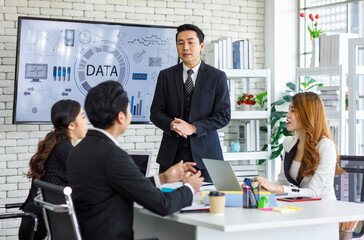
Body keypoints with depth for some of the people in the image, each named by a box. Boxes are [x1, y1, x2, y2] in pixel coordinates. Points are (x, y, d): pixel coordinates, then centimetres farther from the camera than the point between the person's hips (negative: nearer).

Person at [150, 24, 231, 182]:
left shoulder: (217, 77, 3)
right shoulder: (166, 76, 9)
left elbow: (224, 116, -2)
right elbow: (155, 113, 7)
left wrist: (193, 127, -14)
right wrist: (172, 125, -15)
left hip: (205, 153, -1)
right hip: (171, 155, 1)